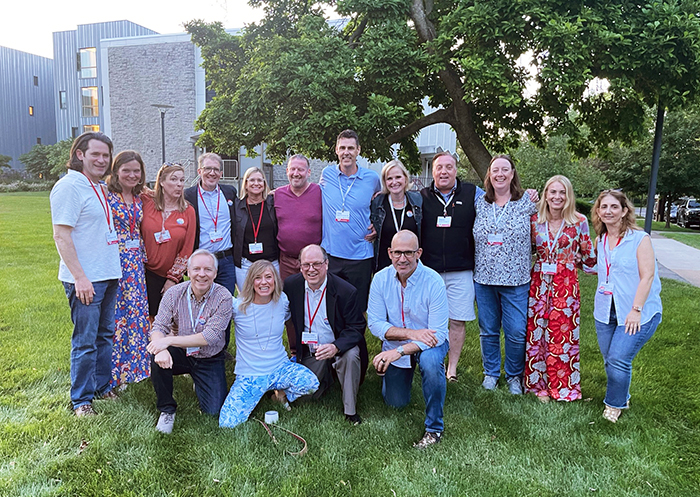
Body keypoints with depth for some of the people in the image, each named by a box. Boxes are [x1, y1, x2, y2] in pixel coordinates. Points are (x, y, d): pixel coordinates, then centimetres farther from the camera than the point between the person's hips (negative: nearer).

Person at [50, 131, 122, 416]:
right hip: (85, 280, -8)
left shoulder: (99, 188, 14)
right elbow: (61, 236, -16)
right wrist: (80, 277, -20)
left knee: (105, 335, 17)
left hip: (108, 275, 8)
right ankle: (81, 400, 15)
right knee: (85, 341, 1)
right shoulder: (69, 186, -12)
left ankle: (103, 386, 31)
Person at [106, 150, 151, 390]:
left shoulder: (140, 198, 11)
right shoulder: (106, 196, -8)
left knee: (136, 312, 10)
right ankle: (112, 373, 11)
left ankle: (129, 368, 24)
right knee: (114, 315, -2)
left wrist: (143, 256, 14)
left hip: (136, 262, 6)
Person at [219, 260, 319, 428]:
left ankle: (283, 393, 8)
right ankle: (258, 394, 14)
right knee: (227, 423, -18)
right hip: (249, 374, -1)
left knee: (311, 383, -28)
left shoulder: (283, 301, -3)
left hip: (280, 367, 2)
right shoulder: (238, 306, -11)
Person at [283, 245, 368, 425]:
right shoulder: (291, 285, -9)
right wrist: (295, 346, 0)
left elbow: (356, 327, -16)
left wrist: (336, 347, -33)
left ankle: (350, 410, -14)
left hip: (338, 348, -3)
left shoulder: (346, 291, -19)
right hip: (309, 352, 3)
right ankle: (326, 375, 28)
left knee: (351, 355, -34)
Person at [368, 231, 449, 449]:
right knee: (395, 403, 9)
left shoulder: (434, 282, -25)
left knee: (430, 361, -37)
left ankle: (434, 427, -15)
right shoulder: (381, 279, -16)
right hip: (395, 345, 3)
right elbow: (375, 324, -15)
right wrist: (411, 333, -29)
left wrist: (399, 351, -37)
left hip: (428, 343, -3)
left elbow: (438, 333, -27)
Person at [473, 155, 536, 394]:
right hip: (484, 278, 2)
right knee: (488, 330, 11)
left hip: (516, 280, -2)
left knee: (517, 332, 2)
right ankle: (491, 373, 30)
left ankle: (515, 375, 24)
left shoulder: (527, 202, 0)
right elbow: (473, 237, 17)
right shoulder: (479, 204, 5)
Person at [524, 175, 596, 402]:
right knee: (536, 332, 4)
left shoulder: (579, 222, -1)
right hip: (539, 283, 2)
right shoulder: (534, 220, 3)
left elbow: (589, 256, 9)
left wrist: (569, 261, 4)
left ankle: (563, 387, 18)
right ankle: (539, 385, 18)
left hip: (566, 284, -2)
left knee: (563, 335, 3)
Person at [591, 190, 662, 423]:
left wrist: (636, 310, -18)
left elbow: (647, 276, -14)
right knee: (609, 360, 10)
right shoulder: (599, 241, 8)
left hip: (636, 313, -5)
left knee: (619, 359, -10)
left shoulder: (640, 239, -9)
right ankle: (622, 398, 32)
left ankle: (614, 404, 12)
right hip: (606, 312, 6)